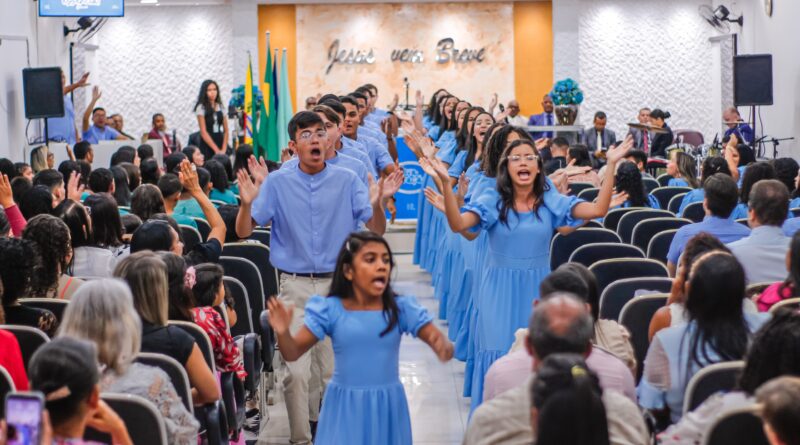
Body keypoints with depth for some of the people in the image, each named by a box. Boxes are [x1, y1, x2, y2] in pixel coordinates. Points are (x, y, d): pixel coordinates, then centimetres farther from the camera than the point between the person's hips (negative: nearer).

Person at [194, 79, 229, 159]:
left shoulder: (221, 107, 11)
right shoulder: (201, 108, -3)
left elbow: (226, 131, 10)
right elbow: (203, 132, -7)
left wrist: (224, 149, -4)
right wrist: (216, 150, -11)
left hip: (221, 143, 4)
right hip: (207, 147, -4)